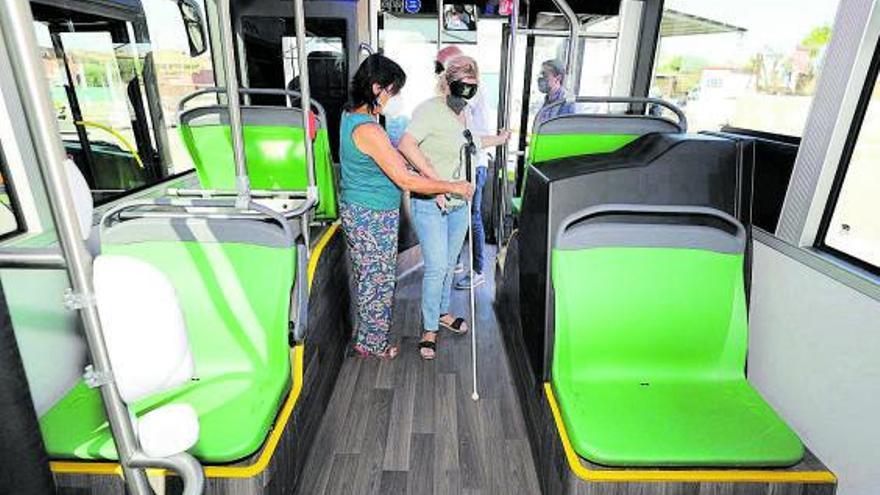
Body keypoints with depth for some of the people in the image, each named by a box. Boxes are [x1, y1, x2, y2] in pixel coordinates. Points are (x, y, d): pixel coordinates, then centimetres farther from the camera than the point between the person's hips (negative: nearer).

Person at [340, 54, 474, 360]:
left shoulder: (351, 115, 5)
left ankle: (366, 335, 41)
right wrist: (453, 187, -21)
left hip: (355, 209, 10)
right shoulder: (368, 130, -27)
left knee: (367, 276, 22)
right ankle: (372, 344, 27)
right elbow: (406, 180, -28)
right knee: (378, 280, 8)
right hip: (373, 217, -10)